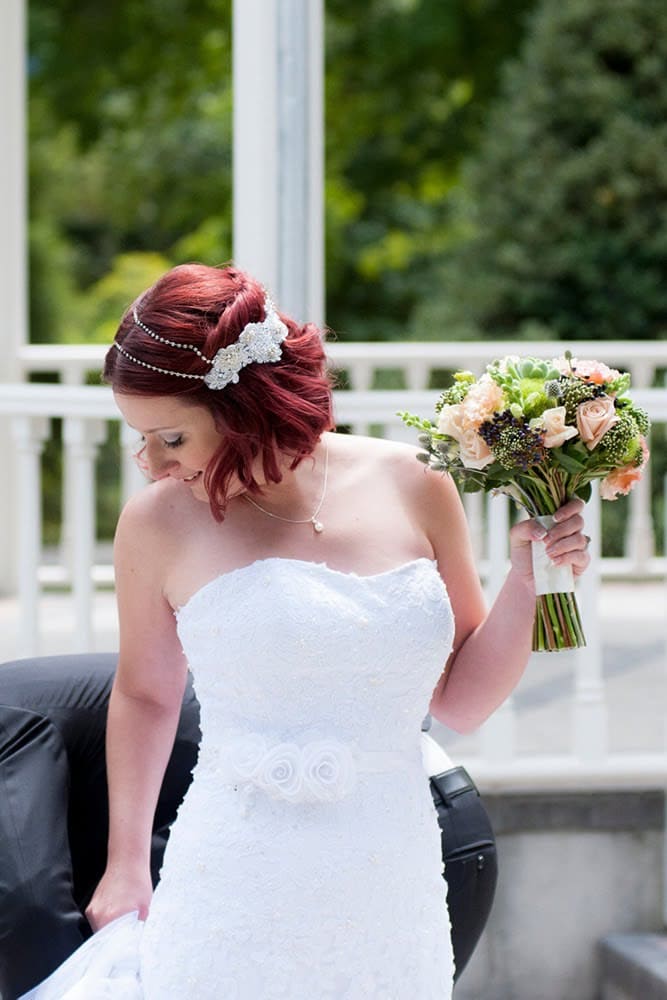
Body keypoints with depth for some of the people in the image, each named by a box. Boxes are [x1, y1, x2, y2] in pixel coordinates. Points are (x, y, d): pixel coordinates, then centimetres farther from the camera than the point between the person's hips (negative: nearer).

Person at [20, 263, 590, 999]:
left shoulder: (411, 489, -1)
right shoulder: (161, 523, -5)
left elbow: (460, 702, 8)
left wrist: (527, 578, -4)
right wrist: (126, 864, 16)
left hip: (392, 908, 2)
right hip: (234, 916, -2)